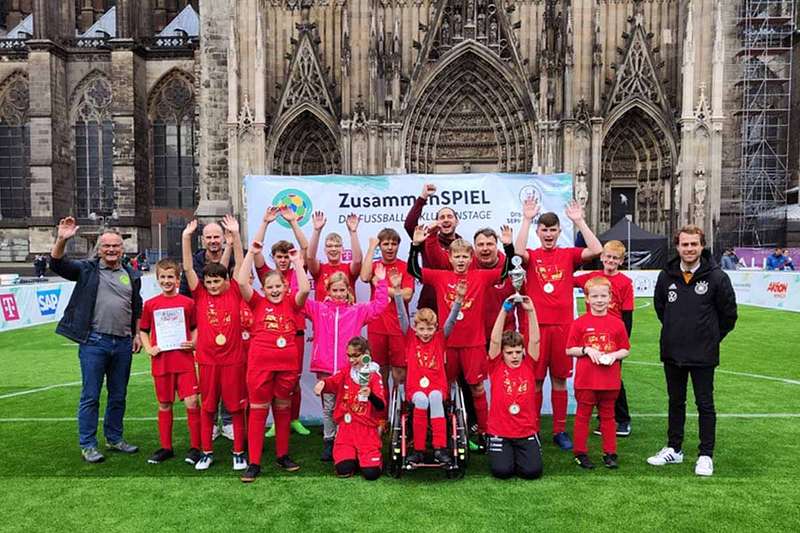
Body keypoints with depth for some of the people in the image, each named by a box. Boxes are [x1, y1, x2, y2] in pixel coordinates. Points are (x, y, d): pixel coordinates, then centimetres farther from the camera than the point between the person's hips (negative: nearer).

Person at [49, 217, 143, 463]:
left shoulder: (132, 275, 13)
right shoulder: (87, 269, 4)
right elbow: (57, 264, -9)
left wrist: (137, 334, 12)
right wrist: (61, 240, -24)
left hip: (123, 343, 4)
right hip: (94, 342, -4)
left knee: (118, 396, 13)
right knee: (90, 397, 2)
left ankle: (114, 438, 27)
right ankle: (88, 445, 13)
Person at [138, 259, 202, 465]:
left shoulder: (188, 303, -1)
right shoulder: (151, 304, 3)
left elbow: (195, 327, 10)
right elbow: (143, 330, 14)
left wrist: (193, 343, -7)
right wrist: (148, 348, 0)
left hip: (184, 361, -2)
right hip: (161, 362, 2)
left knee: (191, 403, -6)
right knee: (164, 405, 12)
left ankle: (195, 447, 8)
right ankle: (166, 447, 26)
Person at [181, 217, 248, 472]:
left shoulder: (234, 293, -1)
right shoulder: (201, 295, 2)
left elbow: (241, 265, -6)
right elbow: (188, 268, -4)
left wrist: (236, 235, -13)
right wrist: (186, 237, -12)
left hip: (234, 359, -1)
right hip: (207, 360, 1)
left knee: (237, 407, 7)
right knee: (207, 408, 12)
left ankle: (239, 452, 19)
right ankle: (206, 453, 25)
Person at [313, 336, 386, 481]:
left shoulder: (374, 376, -3)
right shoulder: (346, 372, 7)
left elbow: (381, 406, -13)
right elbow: (332, 381, -13)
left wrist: (370, 395, -33)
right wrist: (322, 383, -35)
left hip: (367, 430, -2)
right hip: (346, 427, 2)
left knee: (371, 473, -14)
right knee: (343, 470, -16)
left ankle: (366, 457, 20)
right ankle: (351, 456, 18)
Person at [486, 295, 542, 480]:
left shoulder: (529, 367, 1)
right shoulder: (496, 367, -3)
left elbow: (535, 340, -9)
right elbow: (495, 340, -14)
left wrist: (531, 311, -18)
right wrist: (504, 310, -21)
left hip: (527, 432, 2)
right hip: (500, 433, -1)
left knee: (532, 471, -13)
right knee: (502, 470, -15)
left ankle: (518, 455, 21)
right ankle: (502, 452, 19)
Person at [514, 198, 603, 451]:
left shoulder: (568, 255, 8)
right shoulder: (531, 256, 3)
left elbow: (596, 250, -8)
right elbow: (519, 251, -20)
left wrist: (579, 221, -8)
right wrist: (526, 219, -16)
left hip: (563, 325, 2)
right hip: (536, 324, -2)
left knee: (559, 379, 10)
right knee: (535, 379, 4)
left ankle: (560, 431, 21)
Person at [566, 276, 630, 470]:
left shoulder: (617, 323, 3)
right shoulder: (580, 323, -3)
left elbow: (625, 350, 8)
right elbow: (569, 350, -2)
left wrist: (613, 355, -11)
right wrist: (586, 349, -17)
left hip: (610, 380, 2)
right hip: (585, 379, -2)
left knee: (608, 416, 14)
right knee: (583, 416, 7)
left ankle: (610, 453, 25)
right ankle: (580, 453, 18)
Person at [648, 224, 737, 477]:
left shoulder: (716, 277, -11)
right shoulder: (667, 276, -1)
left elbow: (729, 313, 0)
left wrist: (712, 337, 5)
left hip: (703, 354, -4)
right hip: (672, 352, 4)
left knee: (705, 404, 6)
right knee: (675, 402, 16)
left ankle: (706, 455, 19)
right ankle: (673, 449, 29)